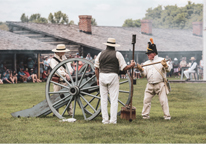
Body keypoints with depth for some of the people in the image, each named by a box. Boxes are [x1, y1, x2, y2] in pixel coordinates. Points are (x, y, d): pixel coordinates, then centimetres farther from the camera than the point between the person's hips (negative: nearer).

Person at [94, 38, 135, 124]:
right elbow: (124, 68, -2)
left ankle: (105, 119, 6)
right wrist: (131, 65, 17)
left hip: (102, 76, 3)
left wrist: (98, 78, 22)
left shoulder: (101, 54, 10)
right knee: (114, 99, 1)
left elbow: (96, 68, 12)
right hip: (113, 76, -3)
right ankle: (113, 119, -3)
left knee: (103, 99, 7)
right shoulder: (117, 54, 0)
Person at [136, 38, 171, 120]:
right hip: (150, 85, 4)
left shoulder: (161, 60, 2)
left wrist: (165, 65, -30)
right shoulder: (146, 63, 16)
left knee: (163, 100, -7)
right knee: (146, 100, 1)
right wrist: (141, 70, -13)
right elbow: (144, 74, 7)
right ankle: (145, 115, 10)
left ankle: (167, 115, -2)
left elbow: (168, 69, -8)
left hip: (160, 84, -4)